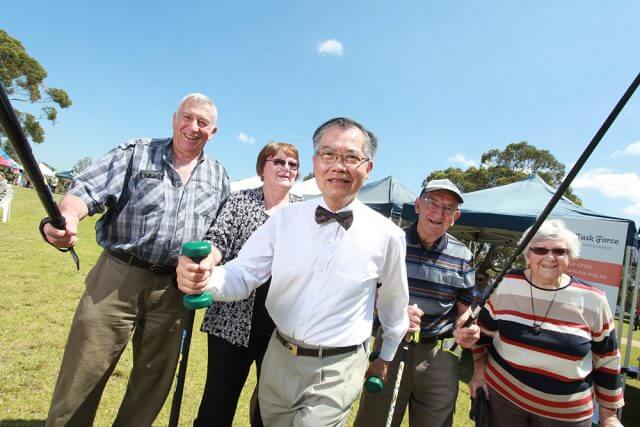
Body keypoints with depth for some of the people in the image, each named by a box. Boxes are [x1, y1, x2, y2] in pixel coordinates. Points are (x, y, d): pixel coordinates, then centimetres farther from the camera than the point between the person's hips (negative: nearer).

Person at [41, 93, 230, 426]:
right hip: (118, 278, -2)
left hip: (173, 289, 3)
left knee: (153, 381, 16)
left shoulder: (218, 177, 10)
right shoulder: (135, 155, 2)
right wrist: (65, 217, -30)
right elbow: (88, 190, -9)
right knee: (82, 378, 5)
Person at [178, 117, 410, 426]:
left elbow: (394, 302, 5)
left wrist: (386, 356, 18)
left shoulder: (388, 235, -11)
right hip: (278, 359, 3)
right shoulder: (284, 218, -8)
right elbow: (242, 275, -7)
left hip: (337, 371, -2)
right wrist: (206, 279, -30)